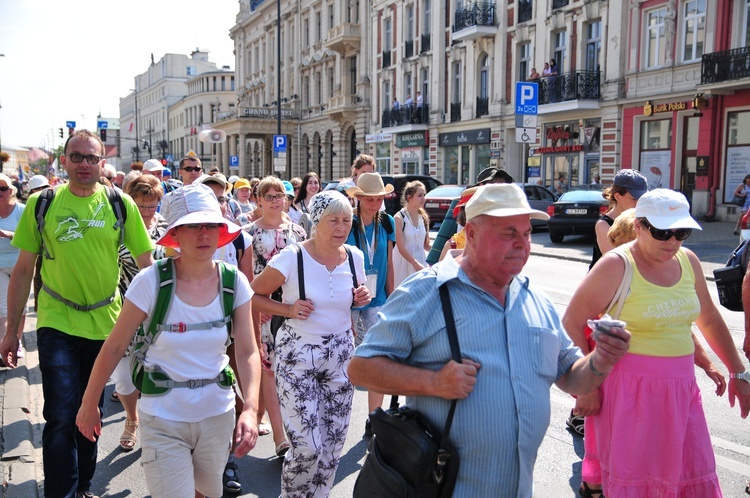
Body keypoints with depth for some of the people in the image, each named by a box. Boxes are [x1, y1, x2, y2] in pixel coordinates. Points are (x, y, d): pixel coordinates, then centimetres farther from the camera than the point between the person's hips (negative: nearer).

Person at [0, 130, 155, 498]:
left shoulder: (121, 204, -3)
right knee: (61, 417, -6)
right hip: (57, 323, -1)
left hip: (105, 323, 2)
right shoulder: (41, 204, -3)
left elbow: (146, 263, 1)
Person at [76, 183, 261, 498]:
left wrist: (250, 408, -22)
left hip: (218, 415, 4)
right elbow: (114, 348, -8)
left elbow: (248, 353, -9)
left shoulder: (235, 283, -8)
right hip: (164, 421, -3)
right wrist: (89, 405, -1)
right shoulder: (150, 282, -16)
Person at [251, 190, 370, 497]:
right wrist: (289, 309, -18)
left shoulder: (355, 257, 0)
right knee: (307, 447, -7)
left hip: (340, 353, 5)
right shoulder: (291, 258, -14)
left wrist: (360, 299, -4)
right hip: (298, 355, -4)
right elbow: (253, 295, -5)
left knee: (333, 442, 12)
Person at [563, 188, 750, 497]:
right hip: (629, 389, -6)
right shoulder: (616, 265, -12)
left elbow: (709, 320, 18)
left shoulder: (688, 261, 5)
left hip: (681, 388, 6)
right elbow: (572, 324, -12)